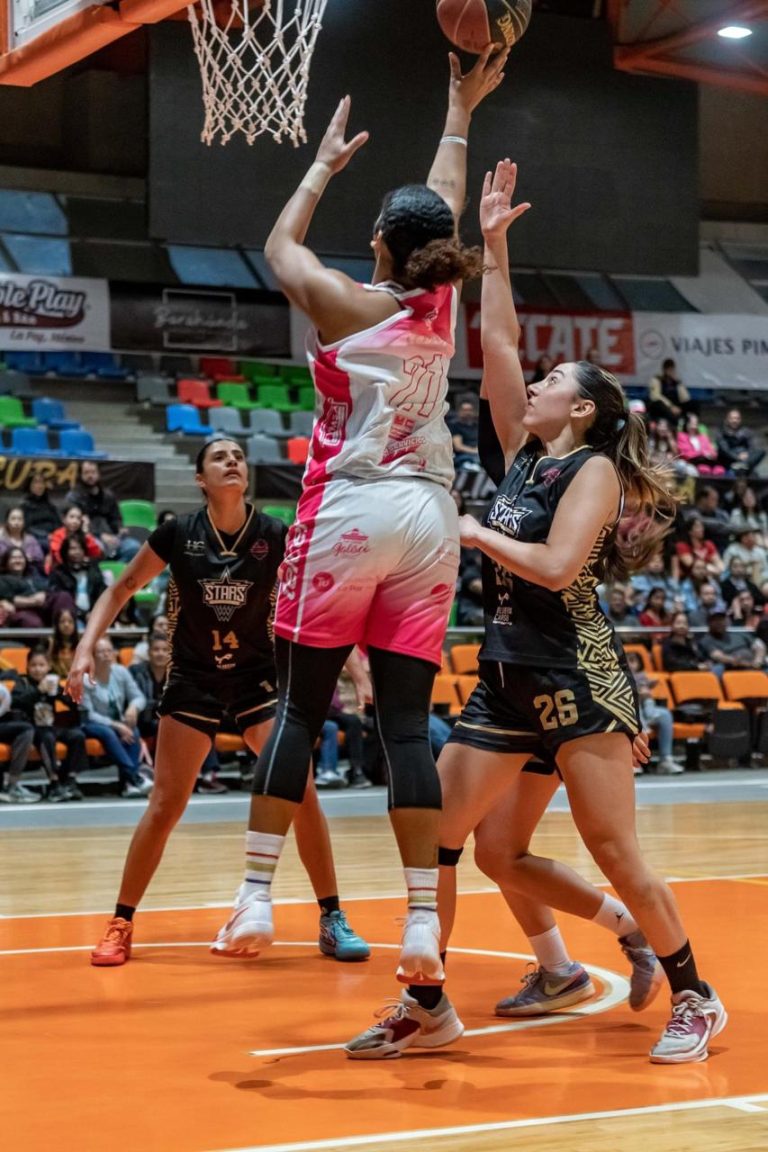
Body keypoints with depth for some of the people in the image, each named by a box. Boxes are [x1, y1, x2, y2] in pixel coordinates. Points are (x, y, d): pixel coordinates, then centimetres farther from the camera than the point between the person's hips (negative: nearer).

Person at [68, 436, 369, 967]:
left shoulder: (275, 535, -11)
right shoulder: (178, 534, -10)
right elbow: (122, 589, 1)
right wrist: (88, 646, -10)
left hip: (259, 678, 0)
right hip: (194, 680, 0)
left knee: (300, 791, -11)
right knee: (166, 805, -2)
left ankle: (332, 920, 1)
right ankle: (121, 924, 12)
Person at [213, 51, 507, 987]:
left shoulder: (342, 303, -2)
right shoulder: (442, 301, 8)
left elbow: (279, 244, 19)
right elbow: (445, 205, 26)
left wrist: (324, 165, 31)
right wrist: (460, 110, 37)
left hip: (351, 511, -3)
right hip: (429, 517, 4)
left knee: (300, 705, 2)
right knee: (406, 722, 1)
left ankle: (257, 896, -1)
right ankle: (423, 917, -4)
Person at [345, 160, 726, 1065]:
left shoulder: (595, 468, -5)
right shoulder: (523, 454, 14)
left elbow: (556, 566, -19)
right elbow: (497, 341, 12)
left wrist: (473, 532, -9)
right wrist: (493, 245, 12)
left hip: (576, 679, -7)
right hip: (506, 680, 7)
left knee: (614, 852, -5)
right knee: (431, 837, 2)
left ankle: (694, 997, 11)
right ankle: (426, 1007, 11)